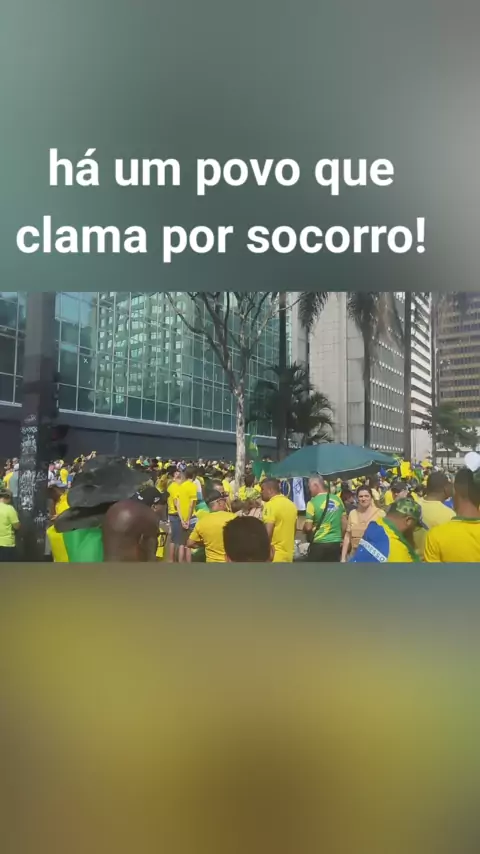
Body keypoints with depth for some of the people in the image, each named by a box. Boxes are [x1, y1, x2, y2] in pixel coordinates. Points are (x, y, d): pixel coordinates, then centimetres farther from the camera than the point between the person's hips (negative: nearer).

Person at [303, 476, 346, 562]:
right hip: (336, 544, 5)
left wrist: (303, 529, 12)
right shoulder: (337, 499, 5)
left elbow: (308, 527, -10)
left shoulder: (313, 502, -11)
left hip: (318, 544, -5)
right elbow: (344, 524, 9)